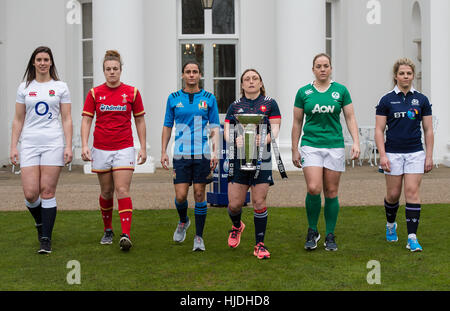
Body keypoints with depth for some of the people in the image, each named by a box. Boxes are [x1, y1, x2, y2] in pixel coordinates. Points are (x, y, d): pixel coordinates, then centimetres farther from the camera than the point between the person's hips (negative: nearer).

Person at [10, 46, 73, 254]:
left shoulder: (60, 87, 7)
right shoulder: (24, 88, 11)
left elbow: (67, 119, 5)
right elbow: (18, 120, 13)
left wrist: (68, 146, -4)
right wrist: (13, 147, 5)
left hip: (53, 143, -2)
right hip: (29, 144, 2)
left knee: (47, 192, -5)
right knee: (30, 194, -6)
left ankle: (46, 239, 3)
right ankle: (40, 223, 25)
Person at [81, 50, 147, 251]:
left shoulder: (132, 92, 2)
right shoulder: (94, 93, 2)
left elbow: (140, 121, 7)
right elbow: (86, 120, 1)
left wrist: (143, 148, 4)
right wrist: (84, 145, -11)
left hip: (124, 148, -1)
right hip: (101, 149, 2)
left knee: (122, 190, -12)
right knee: (106, 192, 10)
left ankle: (126, 235, -17)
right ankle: (108, 231, 26)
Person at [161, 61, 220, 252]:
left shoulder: (209, 98, 5)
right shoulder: (173, 98, 7)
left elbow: (215, 127, 6)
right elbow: (167, 126, 12)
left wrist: (215, 152, -5)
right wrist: (163, 152, 6)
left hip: (202, 154, 0)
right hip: (181, 154, 0)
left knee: (199, 195, 0)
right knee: (180, 196, -5)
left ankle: (199, 237, 10)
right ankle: (183, 222, 27)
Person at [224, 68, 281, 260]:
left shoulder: (270, 104, 8)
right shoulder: (235, 106, 13)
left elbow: (275, 129, 1)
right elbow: (226, 130, 7)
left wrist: (265, 139, -20)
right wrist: (234, 140, -16)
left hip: (261, 158, -1)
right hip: (238, 158, 2)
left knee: (259, 203, -4)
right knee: (234, 203, 0)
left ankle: (259, 244, 6)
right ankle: (237, 226, 34)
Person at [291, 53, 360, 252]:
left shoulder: (341, 91, 6)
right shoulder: (303, 92, 5)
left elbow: (350, 118, 7)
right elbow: (297, 123, 9)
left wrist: (356, 142, -5)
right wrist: (295, 150, 7)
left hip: (335, 146, 1)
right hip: (311, 145, -1)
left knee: (331, 192, 3)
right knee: (313, 189, -16)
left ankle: (330, 236, 15)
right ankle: (312, 231, 4)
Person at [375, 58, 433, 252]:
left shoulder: (421, 100, 4)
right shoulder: (387, 100, -1)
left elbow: (428, 130, 7)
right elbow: (379, 130, -1)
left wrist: (429, 156, 2)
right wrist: (382, 155, -10)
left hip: (415, 153, 1)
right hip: (393, 153, -1)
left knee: (412, 192, -7)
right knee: (393, 194, 5)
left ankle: (412, 238, -6)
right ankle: (391, 225, 34)